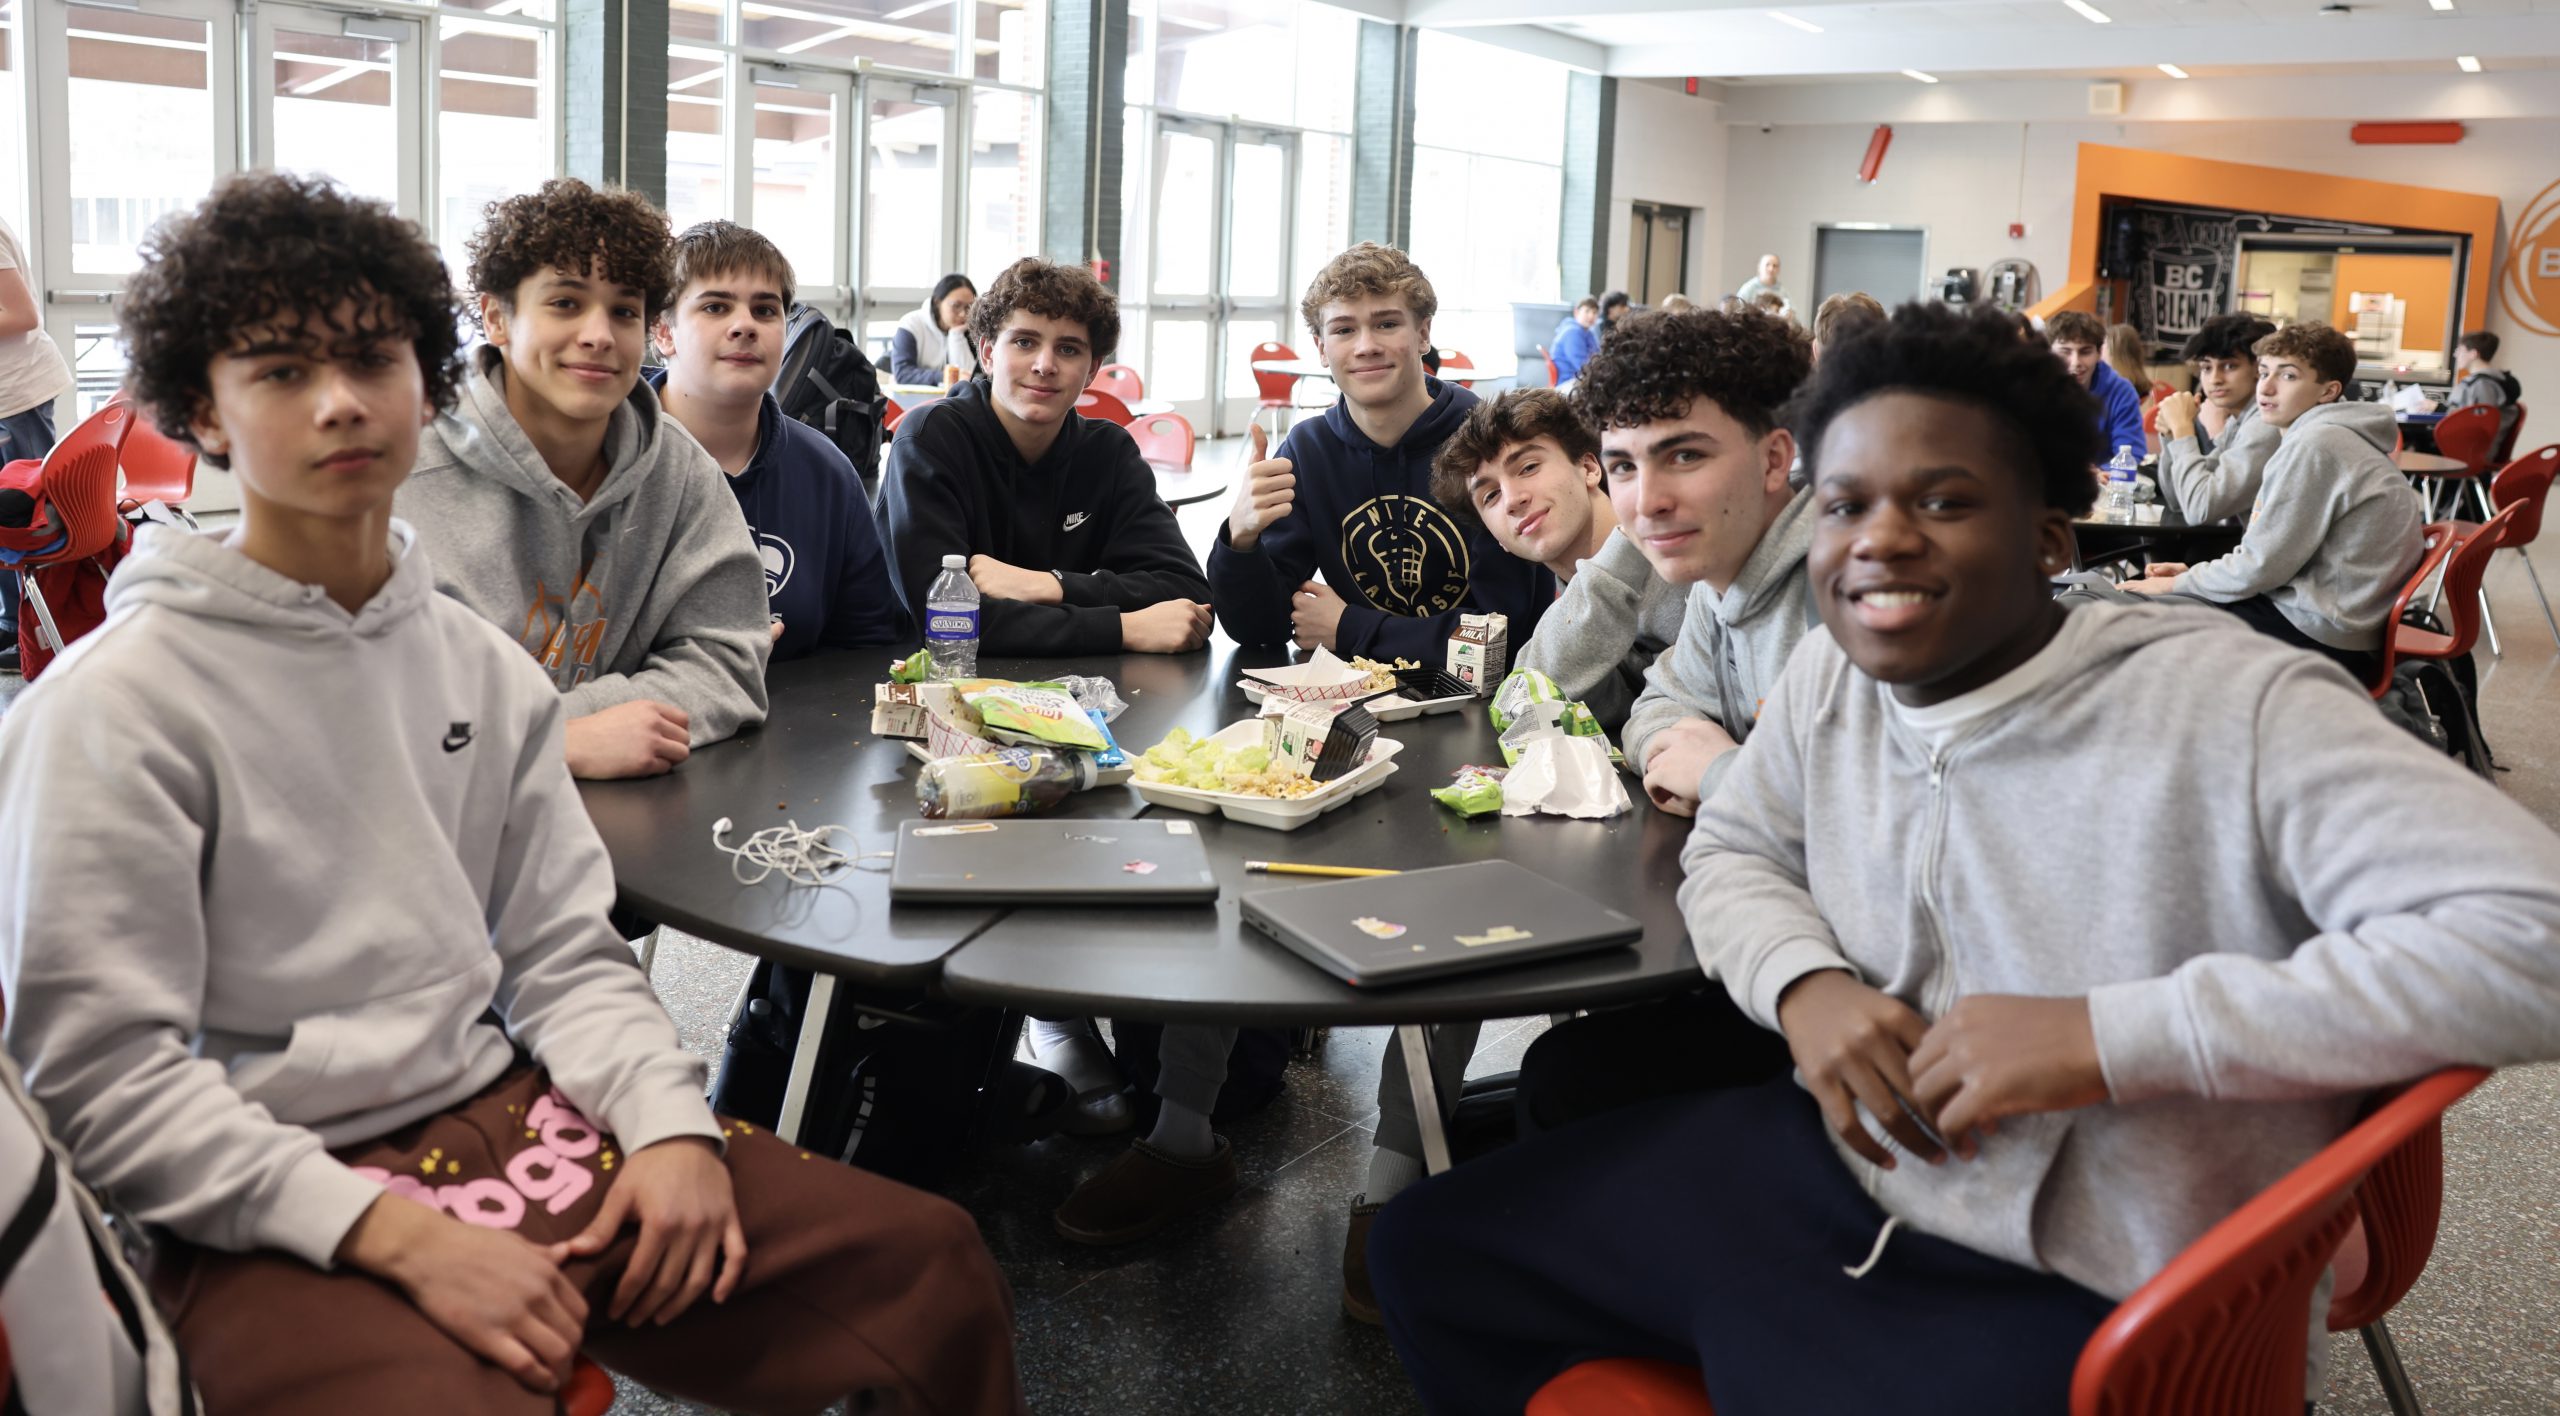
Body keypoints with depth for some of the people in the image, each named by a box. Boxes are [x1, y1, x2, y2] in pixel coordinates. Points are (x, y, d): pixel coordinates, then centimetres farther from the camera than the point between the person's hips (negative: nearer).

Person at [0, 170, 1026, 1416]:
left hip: (509, 1117, 5)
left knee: (931, 1260, -3)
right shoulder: (119, 703, -8)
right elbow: (103, 1076, -11)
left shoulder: (483, 666, 10)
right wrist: (403, 1236, -19)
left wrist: (670, 1123, -9)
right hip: (283, 1210, -5)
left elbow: (560, 953, 9)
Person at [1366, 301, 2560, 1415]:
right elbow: (1731, 849, 17)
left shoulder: (2233, 711, -19)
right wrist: (1803, 984, -8)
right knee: (1422, 1250, 8)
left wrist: (2108, 1033, -29)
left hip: (2083, 1305, -6)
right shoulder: (1832, 675, 2)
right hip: (1823, 1170, 7)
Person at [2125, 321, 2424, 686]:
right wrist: (2191, 573, 9)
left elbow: (2262, 565, -17)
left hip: (2323, 639, -10)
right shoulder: (2337, 437, 15)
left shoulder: (2316, 444, -17)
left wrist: (2177, 584, -4)